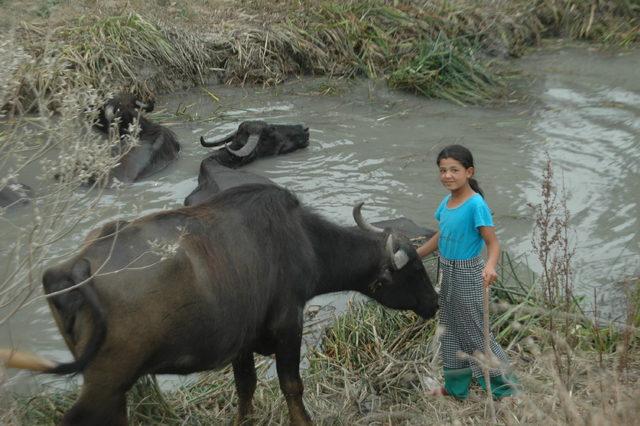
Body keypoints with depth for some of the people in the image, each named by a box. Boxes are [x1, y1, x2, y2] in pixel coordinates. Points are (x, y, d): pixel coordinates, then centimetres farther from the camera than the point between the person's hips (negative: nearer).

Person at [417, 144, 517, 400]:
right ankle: (456, 387, 33)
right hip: (446, 272, 8)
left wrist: (490, 266, -41)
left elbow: (493, 243, -22)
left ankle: (504, 389, 13)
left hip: (467, 274, -8)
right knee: (450, 330, 18)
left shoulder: (476, 204, -21)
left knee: (473, 332, 0)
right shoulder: (446, 202, 2)